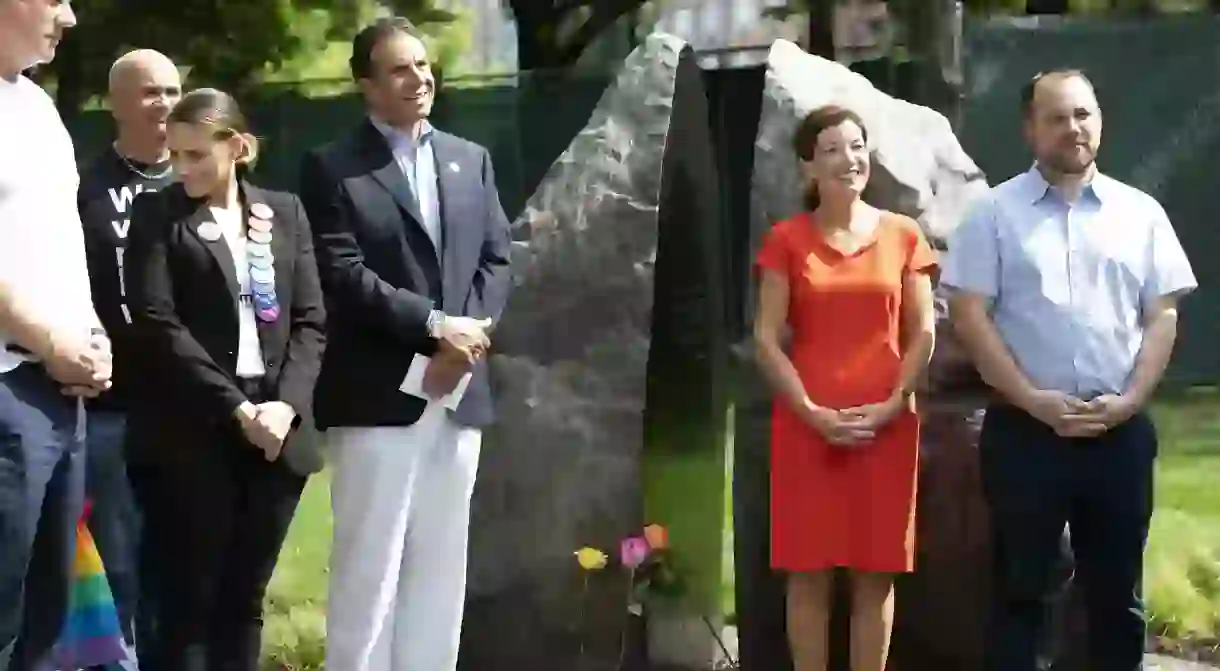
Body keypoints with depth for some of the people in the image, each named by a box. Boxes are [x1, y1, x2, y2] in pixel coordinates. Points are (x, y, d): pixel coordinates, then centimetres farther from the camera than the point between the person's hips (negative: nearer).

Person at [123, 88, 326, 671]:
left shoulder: (284, 212, 12)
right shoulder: (157, 213, 3)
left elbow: (310, 320, 8)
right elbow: (156, 324, -7)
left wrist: (287, 404, -9)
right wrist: (235, 408, -14)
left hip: (277, 424, 3)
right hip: (194, 429, -3)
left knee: (244, 600, 6)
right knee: (187, 600, -4)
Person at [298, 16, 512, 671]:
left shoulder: (472, 160, 15)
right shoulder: (332, 167, -2)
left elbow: (497, 261, 9)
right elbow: (345, 276, -12)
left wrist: (464, 341, -8)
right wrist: (435, 326, -17)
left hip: (459, 393, 5)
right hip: (378, 394, -5)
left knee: (440, 567, 7)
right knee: (368, 566, -4)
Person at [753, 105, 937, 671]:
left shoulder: (902, 235, 7)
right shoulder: (787, 240, 3)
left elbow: (922, 333, 5)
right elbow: (767, 338, -1)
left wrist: (893, 404, -8)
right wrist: (811, 411, -11)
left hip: (886, 426, 1)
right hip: (808, 426, -1)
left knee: (876, 574, 3)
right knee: (809, 572, 0)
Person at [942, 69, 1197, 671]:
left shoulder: (1140, 213, 8)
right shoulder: (995, 213, 2)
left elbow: (1163, 315, 6)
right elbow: (969, 315, -5)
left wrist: (1128, 401, -7)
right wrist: (1035, 400, -12)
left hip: (1120, 432, 2)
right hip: (1026, 430, -2)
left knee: (1116, 593, 7)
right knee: (1020, 589, 2)